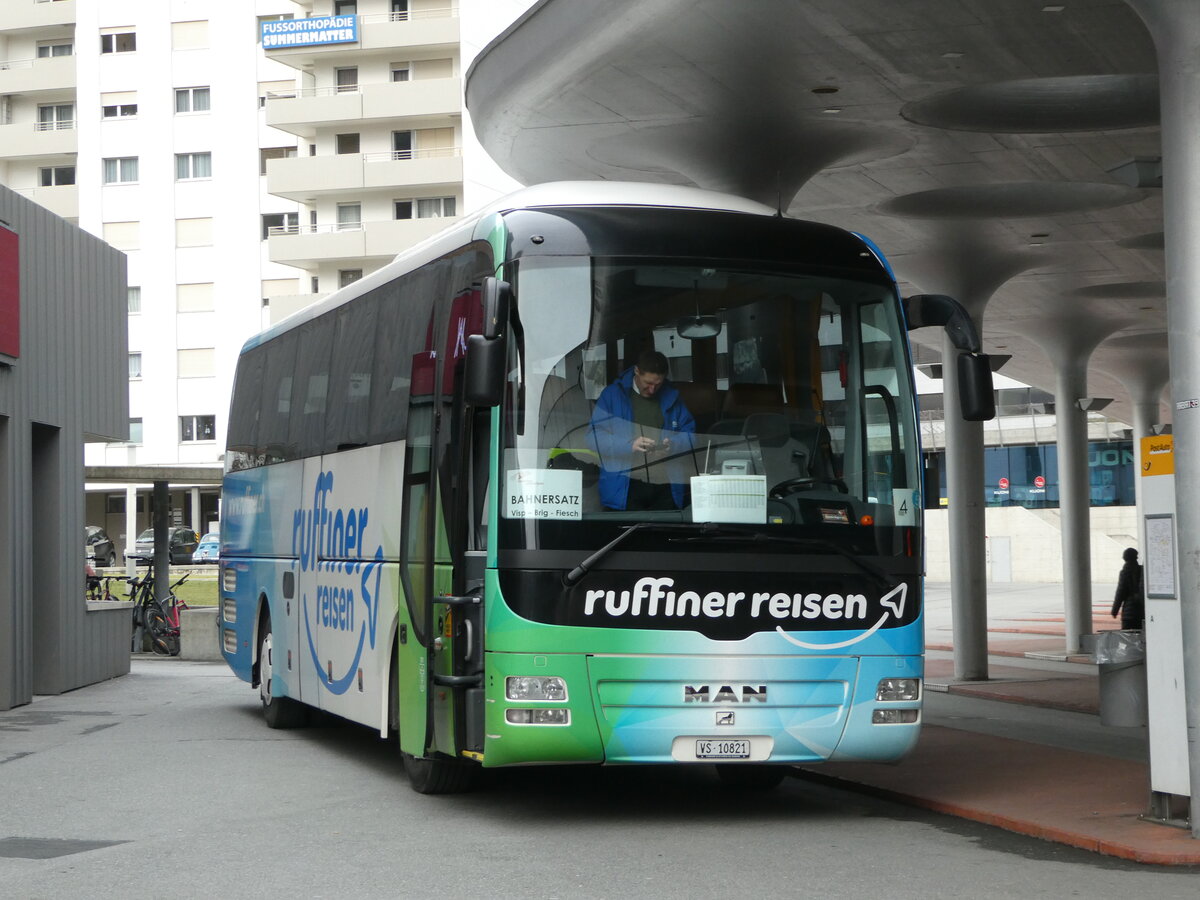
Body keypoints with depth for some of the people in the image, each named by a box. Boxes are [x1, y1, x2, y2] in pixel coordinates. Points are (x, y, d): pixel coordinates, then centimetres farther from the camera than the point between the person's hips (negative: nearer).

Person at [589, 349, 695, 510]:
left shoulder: (671, 397, 13)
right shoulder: (612, 395, 1)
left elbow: (689, 433, 14)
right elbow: (596, 437, -6)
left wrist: (673, 444, -9)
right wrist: (629, 445, -22)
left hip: (664, 487, 3)